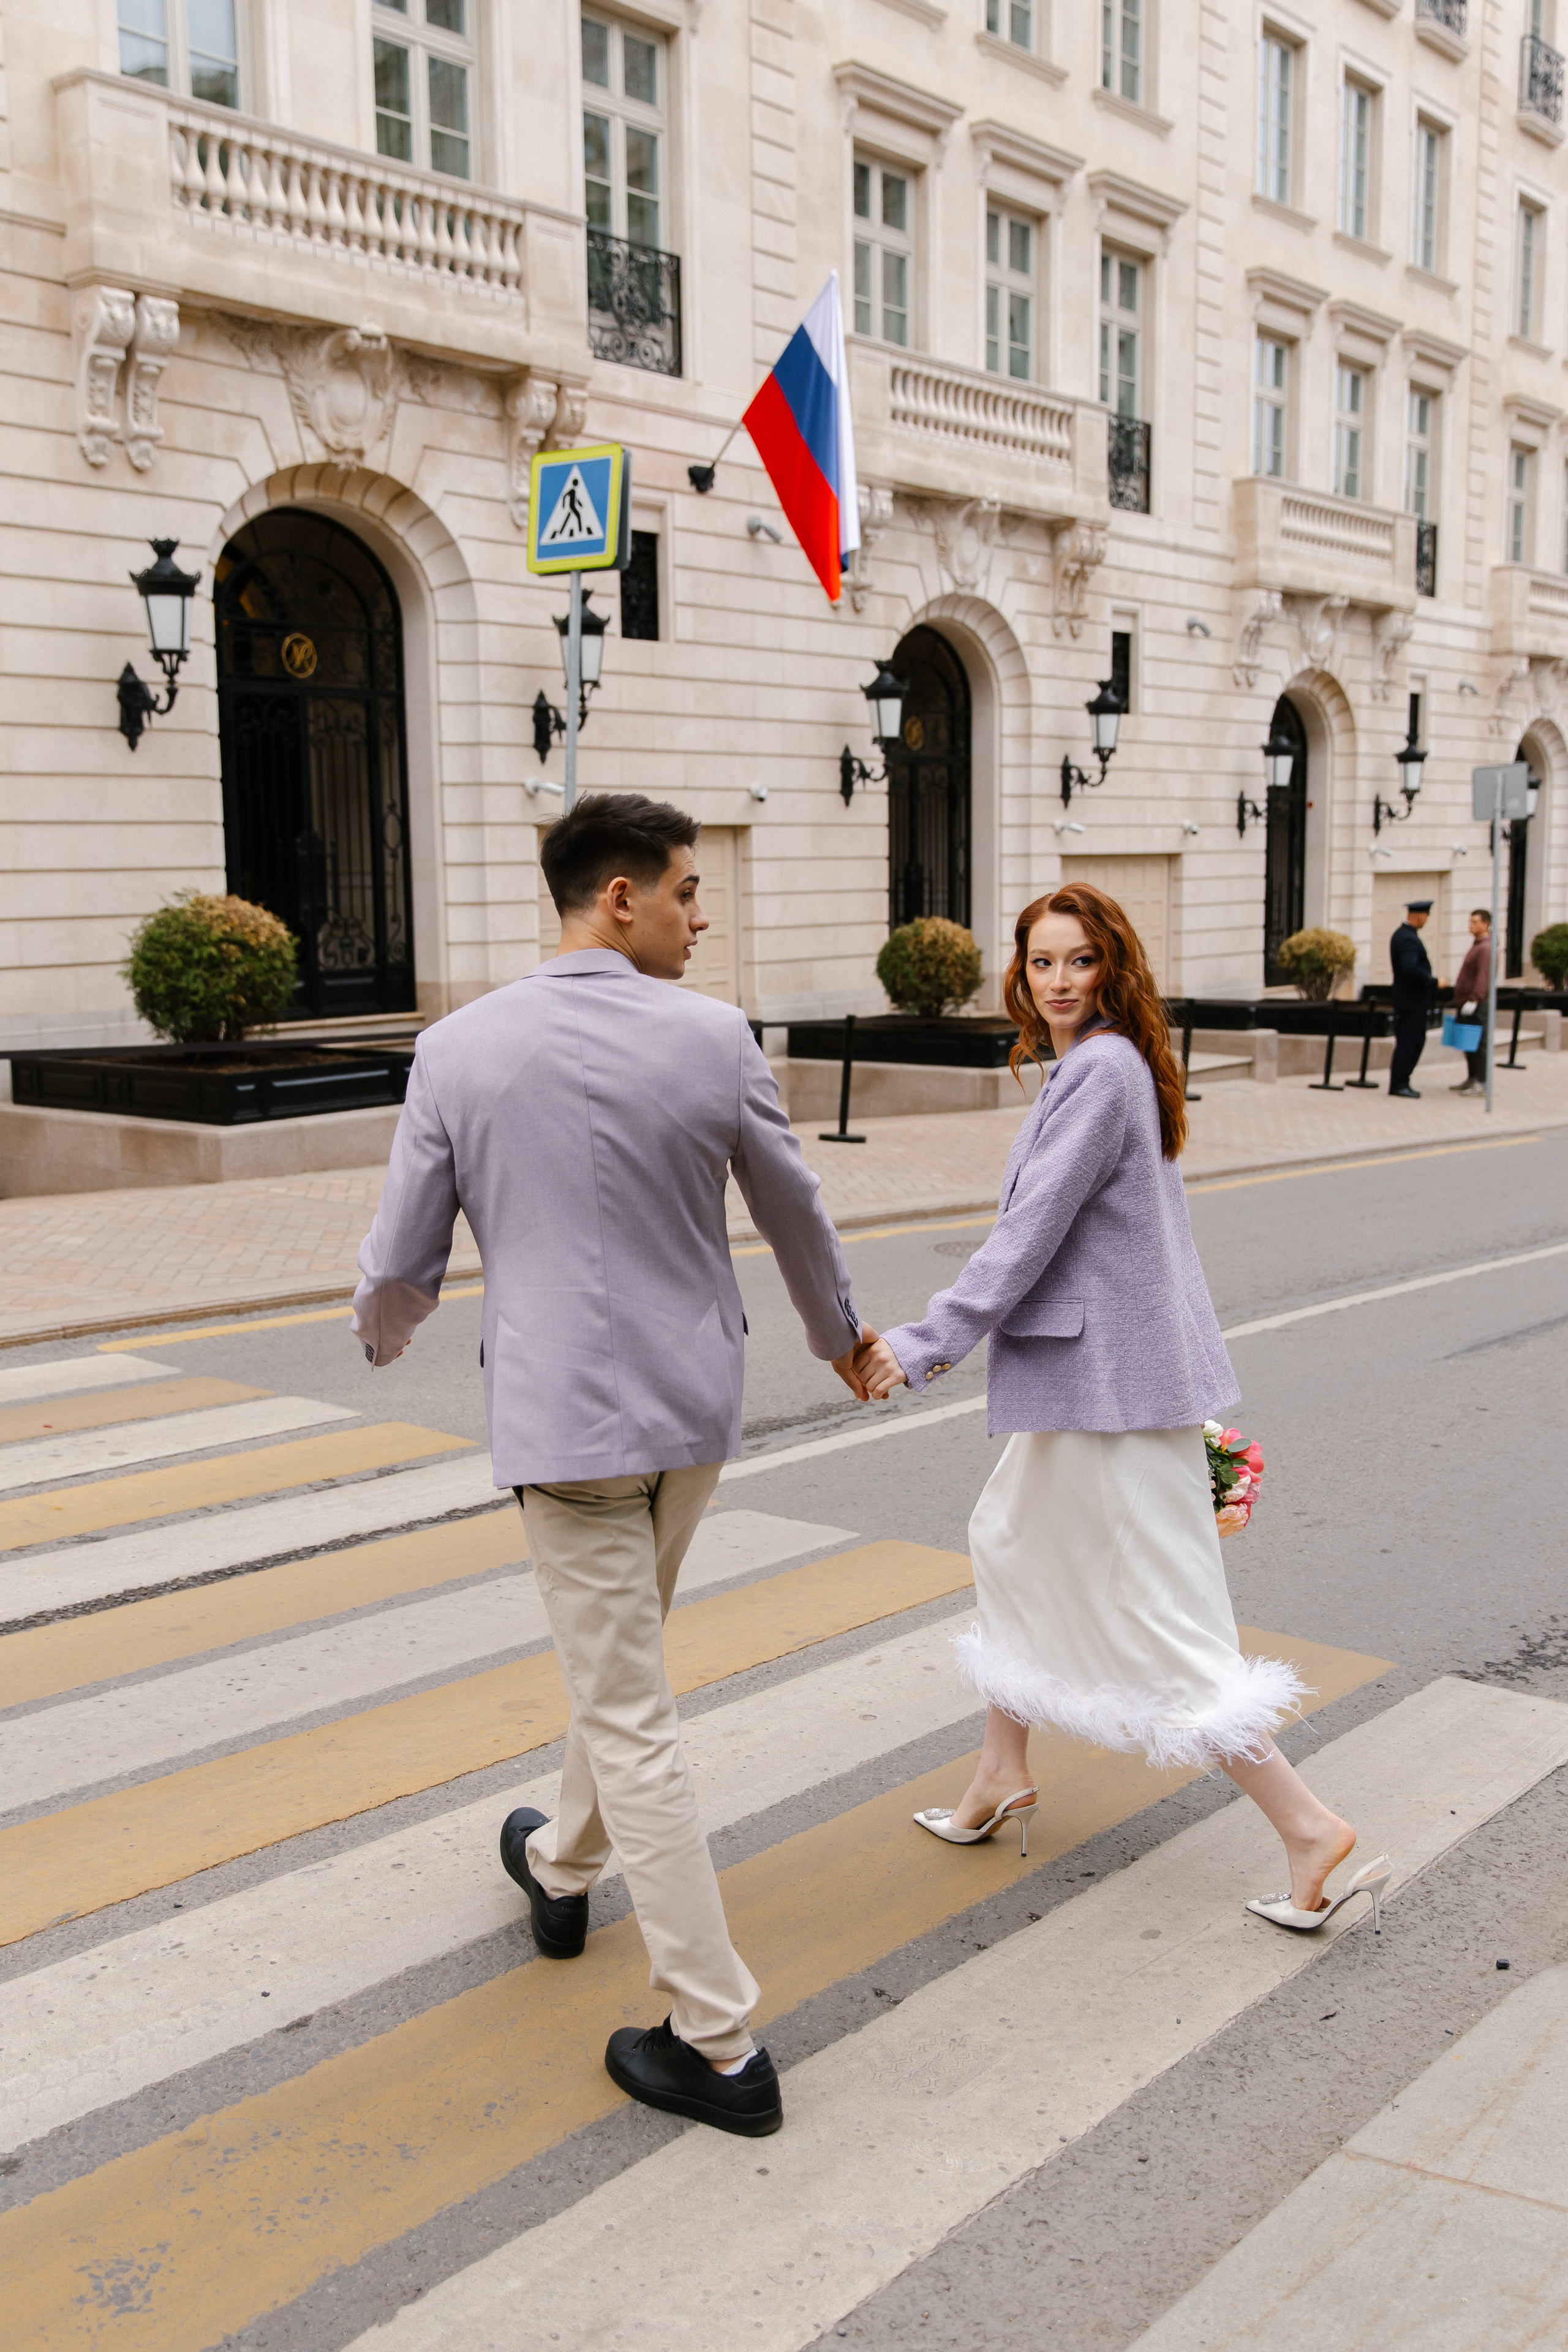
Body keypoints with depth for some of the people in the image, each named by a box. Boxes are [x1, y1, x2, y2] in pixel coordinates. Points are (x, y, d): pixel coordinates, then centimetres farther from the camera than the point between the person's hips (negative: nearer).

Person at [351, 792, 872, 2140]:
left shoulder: (460, 1051, -8)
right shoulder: (714, 1039, -8)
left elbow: (403, 1261, -1)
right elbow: (794, 1212, 7)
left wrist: (385, 1335, 24)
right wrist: (840, 1333, 26)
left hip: (566, 1423, -3)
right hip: (696, 1414, 3)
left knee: (631, 1722, 1)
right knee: (622, 1661, 26)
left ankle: (718, 2044, 6)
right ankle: (563, 1868, 50)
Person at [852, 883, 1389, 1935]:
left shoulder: (1102, 1070, -18)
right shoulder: (1107, 1063, 13)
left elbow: (1032, 1232, -20)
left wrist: (927, 1344, -15)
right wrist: (953, 1334, 20)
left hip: (1107, 1377, -11)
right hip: (1084, 1370, 11)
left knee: (1154, 1617, -4)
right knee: (1014, 1540, 22)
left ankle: (1311, 1828, 3)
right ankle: (1003, 1779, 35)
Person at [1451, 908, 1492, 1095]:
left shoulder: (1486, 948, -14)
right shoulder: (1476, 945, 19)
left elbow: (1484, 977, -25)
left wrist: (1474, 1000, -32)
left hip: (1477, 1007, -10)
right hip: (1466, 1005, 10)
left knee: (1479, 1044, -8)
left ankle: (1481, 1084, -7)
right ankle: (1471, 1080, 21)